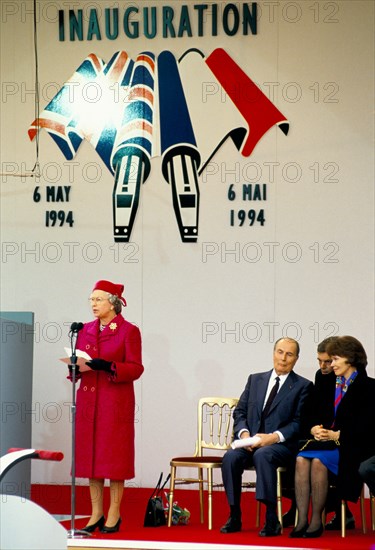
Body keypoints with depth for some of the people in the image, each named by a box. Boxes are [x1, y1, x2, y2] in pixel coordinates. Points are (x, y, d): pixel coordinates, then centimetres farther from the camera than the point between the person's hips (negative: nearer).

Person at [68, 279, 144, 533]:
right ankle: (96, 514, 11)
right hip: (88, 400, 5)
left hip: (116, 402, -5)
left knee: (114, 456, -3)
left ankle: (114, 515, 4)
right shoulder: (86, 330, 13)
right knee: (90, 455, 5)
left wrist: (107, 366, -22)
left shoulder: (129, 331, -3)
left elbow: (135, 368, -9)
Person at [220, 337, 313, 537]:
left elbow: (299, 423, -2)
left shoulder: (303, 386, 6)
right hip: (251, 441, 4)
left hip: (282, 445, -4)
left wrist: (275, 437, -17)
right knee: (230, 457, -28)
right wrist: (243, 433, -6)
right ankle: (234, 517, -19)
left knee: (262, 455, -37)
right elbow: (240, 412, 15)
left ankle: (271, 519, -39)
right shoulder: (255, 380, 19)